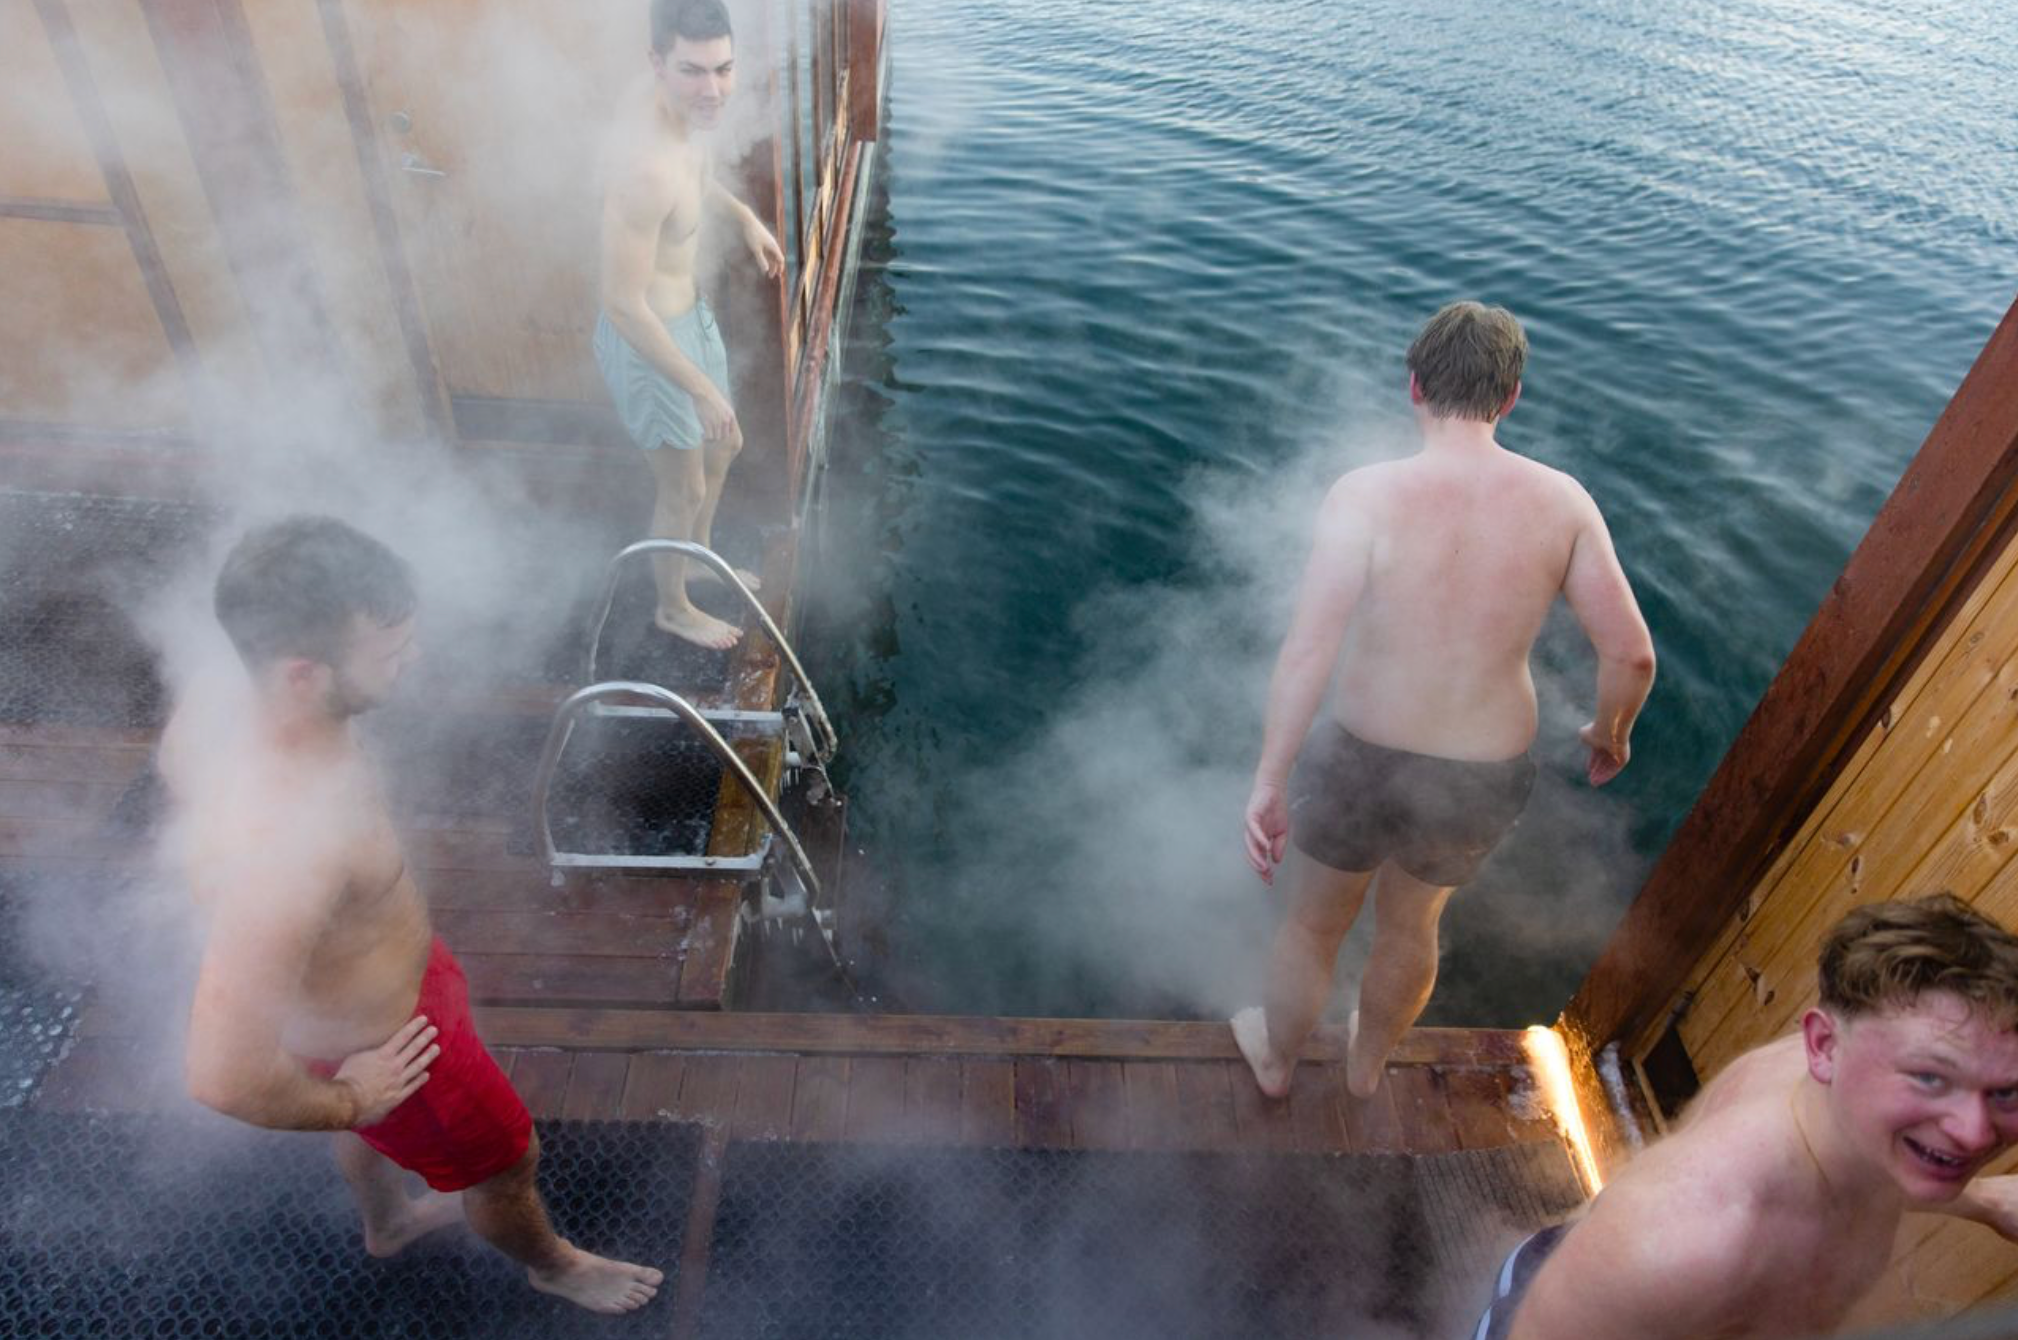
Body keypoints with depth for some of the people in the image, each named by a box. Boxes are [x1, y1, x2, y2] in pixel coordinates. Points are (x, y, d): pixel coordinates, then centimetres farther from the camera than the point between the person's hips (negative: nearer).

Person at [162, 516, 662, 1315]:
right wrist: (347, 1103, -20)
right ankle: (552, 1265, 57)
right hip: (381, 1043, -7)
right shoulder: (282, 845, -46)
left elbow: (176, 766, 4)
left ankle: (387, 1220, 71)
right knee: (506, 1161, 23)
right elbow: (225, 1076, -41)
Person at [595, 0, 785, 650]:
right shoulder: (645, 168, -36)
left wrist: (743, 215, 15)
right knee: (685, 488, 11)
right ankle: (674, 608, 38)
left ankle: (700, 557, 54)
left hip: (690, 310, 9)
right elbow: (624, 305, -32)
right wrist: (702, 391, -27)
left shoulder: (673, 99, -9)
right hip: (647, 338, -9)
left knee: (723, 445, 27)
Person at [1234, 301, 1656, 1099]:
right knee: (1411, 928, 31)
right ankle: (1368, 1063, 58)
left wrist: (1268, 780, -19)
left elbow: (1307, 654, -27)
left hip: (1363, 763, -3)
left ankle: (1275, 1060, 52)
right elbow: (1630, 654, -7)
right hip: (1486, 780, 3)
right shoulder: (1561, 501, -10)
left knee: (1314, 926, 25)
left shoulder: (1367, 495, -20)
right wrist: (1611, 733, 13)